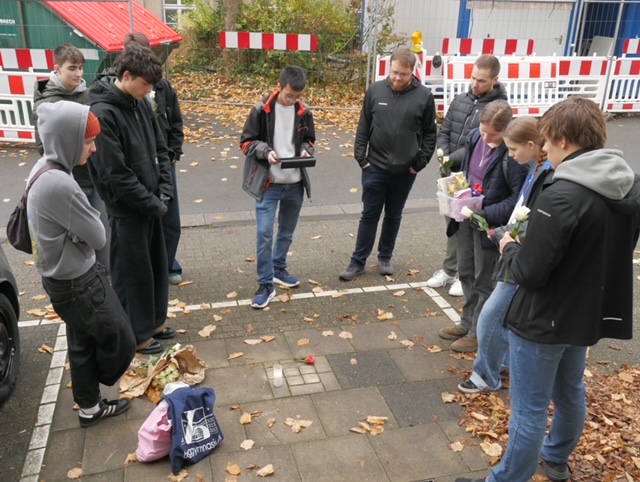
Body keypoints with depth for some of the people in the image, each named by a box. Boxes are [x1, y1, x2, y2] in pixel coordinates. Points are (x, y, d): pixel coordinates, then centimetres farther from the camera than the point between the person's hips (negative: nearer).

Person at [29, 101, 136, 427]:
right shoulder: (58, 184, -31)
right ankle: (92, 405, 35)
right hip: (76, 283, -9)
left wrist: (85, 219, -6)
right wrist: (92, 220, -4)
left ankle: (90, 407, 40)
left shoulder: (44, 169, 1)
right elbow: (97, 237, -21)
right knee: (118, 341, 9)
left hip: (63, 277, 9)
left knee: (83, 344, 22)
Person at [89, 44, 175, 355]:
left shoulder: (141, 103, 3)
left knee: (157, 266, 18)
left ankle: (155, 321, 36)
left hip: (151, 204, 8)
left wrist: (164, 191, -1)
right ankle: (137, 335, 23)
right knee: (133, 273, 6)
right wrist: (153, 203, -16)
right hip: (127, 209, -8)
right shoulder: (102, 114, -21)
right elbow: (115, 174, -23)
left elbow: (160, 149, 10)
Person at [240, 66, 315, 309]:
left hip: (295, 184, 4)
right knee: (265, 233, -6)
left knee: (287, 232, 17)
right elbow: (247, 142, -4)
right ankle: (265, 285, 4)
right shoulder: (261, 110, -9)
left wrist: (306, 150, -9)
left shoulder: (304, 113, 1)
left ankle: (278, 269, 37)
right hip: (268, 183, -4)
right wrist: (265, 152, -21)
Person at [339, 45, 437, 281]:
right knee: (369, 215, 6)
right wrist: (360, 156, -2)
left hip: (405, 171, 0)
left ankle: (385, 257, 31)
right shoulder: (375, 90, -2)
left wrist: (420, 162, -5)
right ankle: (358, 262, 15)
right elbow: (363, 126, 4)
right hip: (375, 167, 0)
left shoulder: (424, 96, -6)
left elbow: (430, 133, 1)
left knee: (393, 216, 14)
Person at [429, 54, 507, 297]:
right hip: (450, 174, 5)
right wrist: (445, 156, -10)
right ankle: (450, 269, 31)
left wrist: (453, 158, -21)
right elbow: (443, 132, 8)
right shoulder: (460, 100, 6)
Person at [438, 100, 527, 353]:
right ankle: (467, 323, 40)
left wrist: (486, 214, -27)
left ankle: (479, 332, 27)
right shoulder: (475, 137, -2)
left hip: (490, 223, -7)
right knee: (466, 273, 21)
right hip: (467, 216, 8)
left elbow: (518, 198, -21)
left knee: (484, 280, 9)